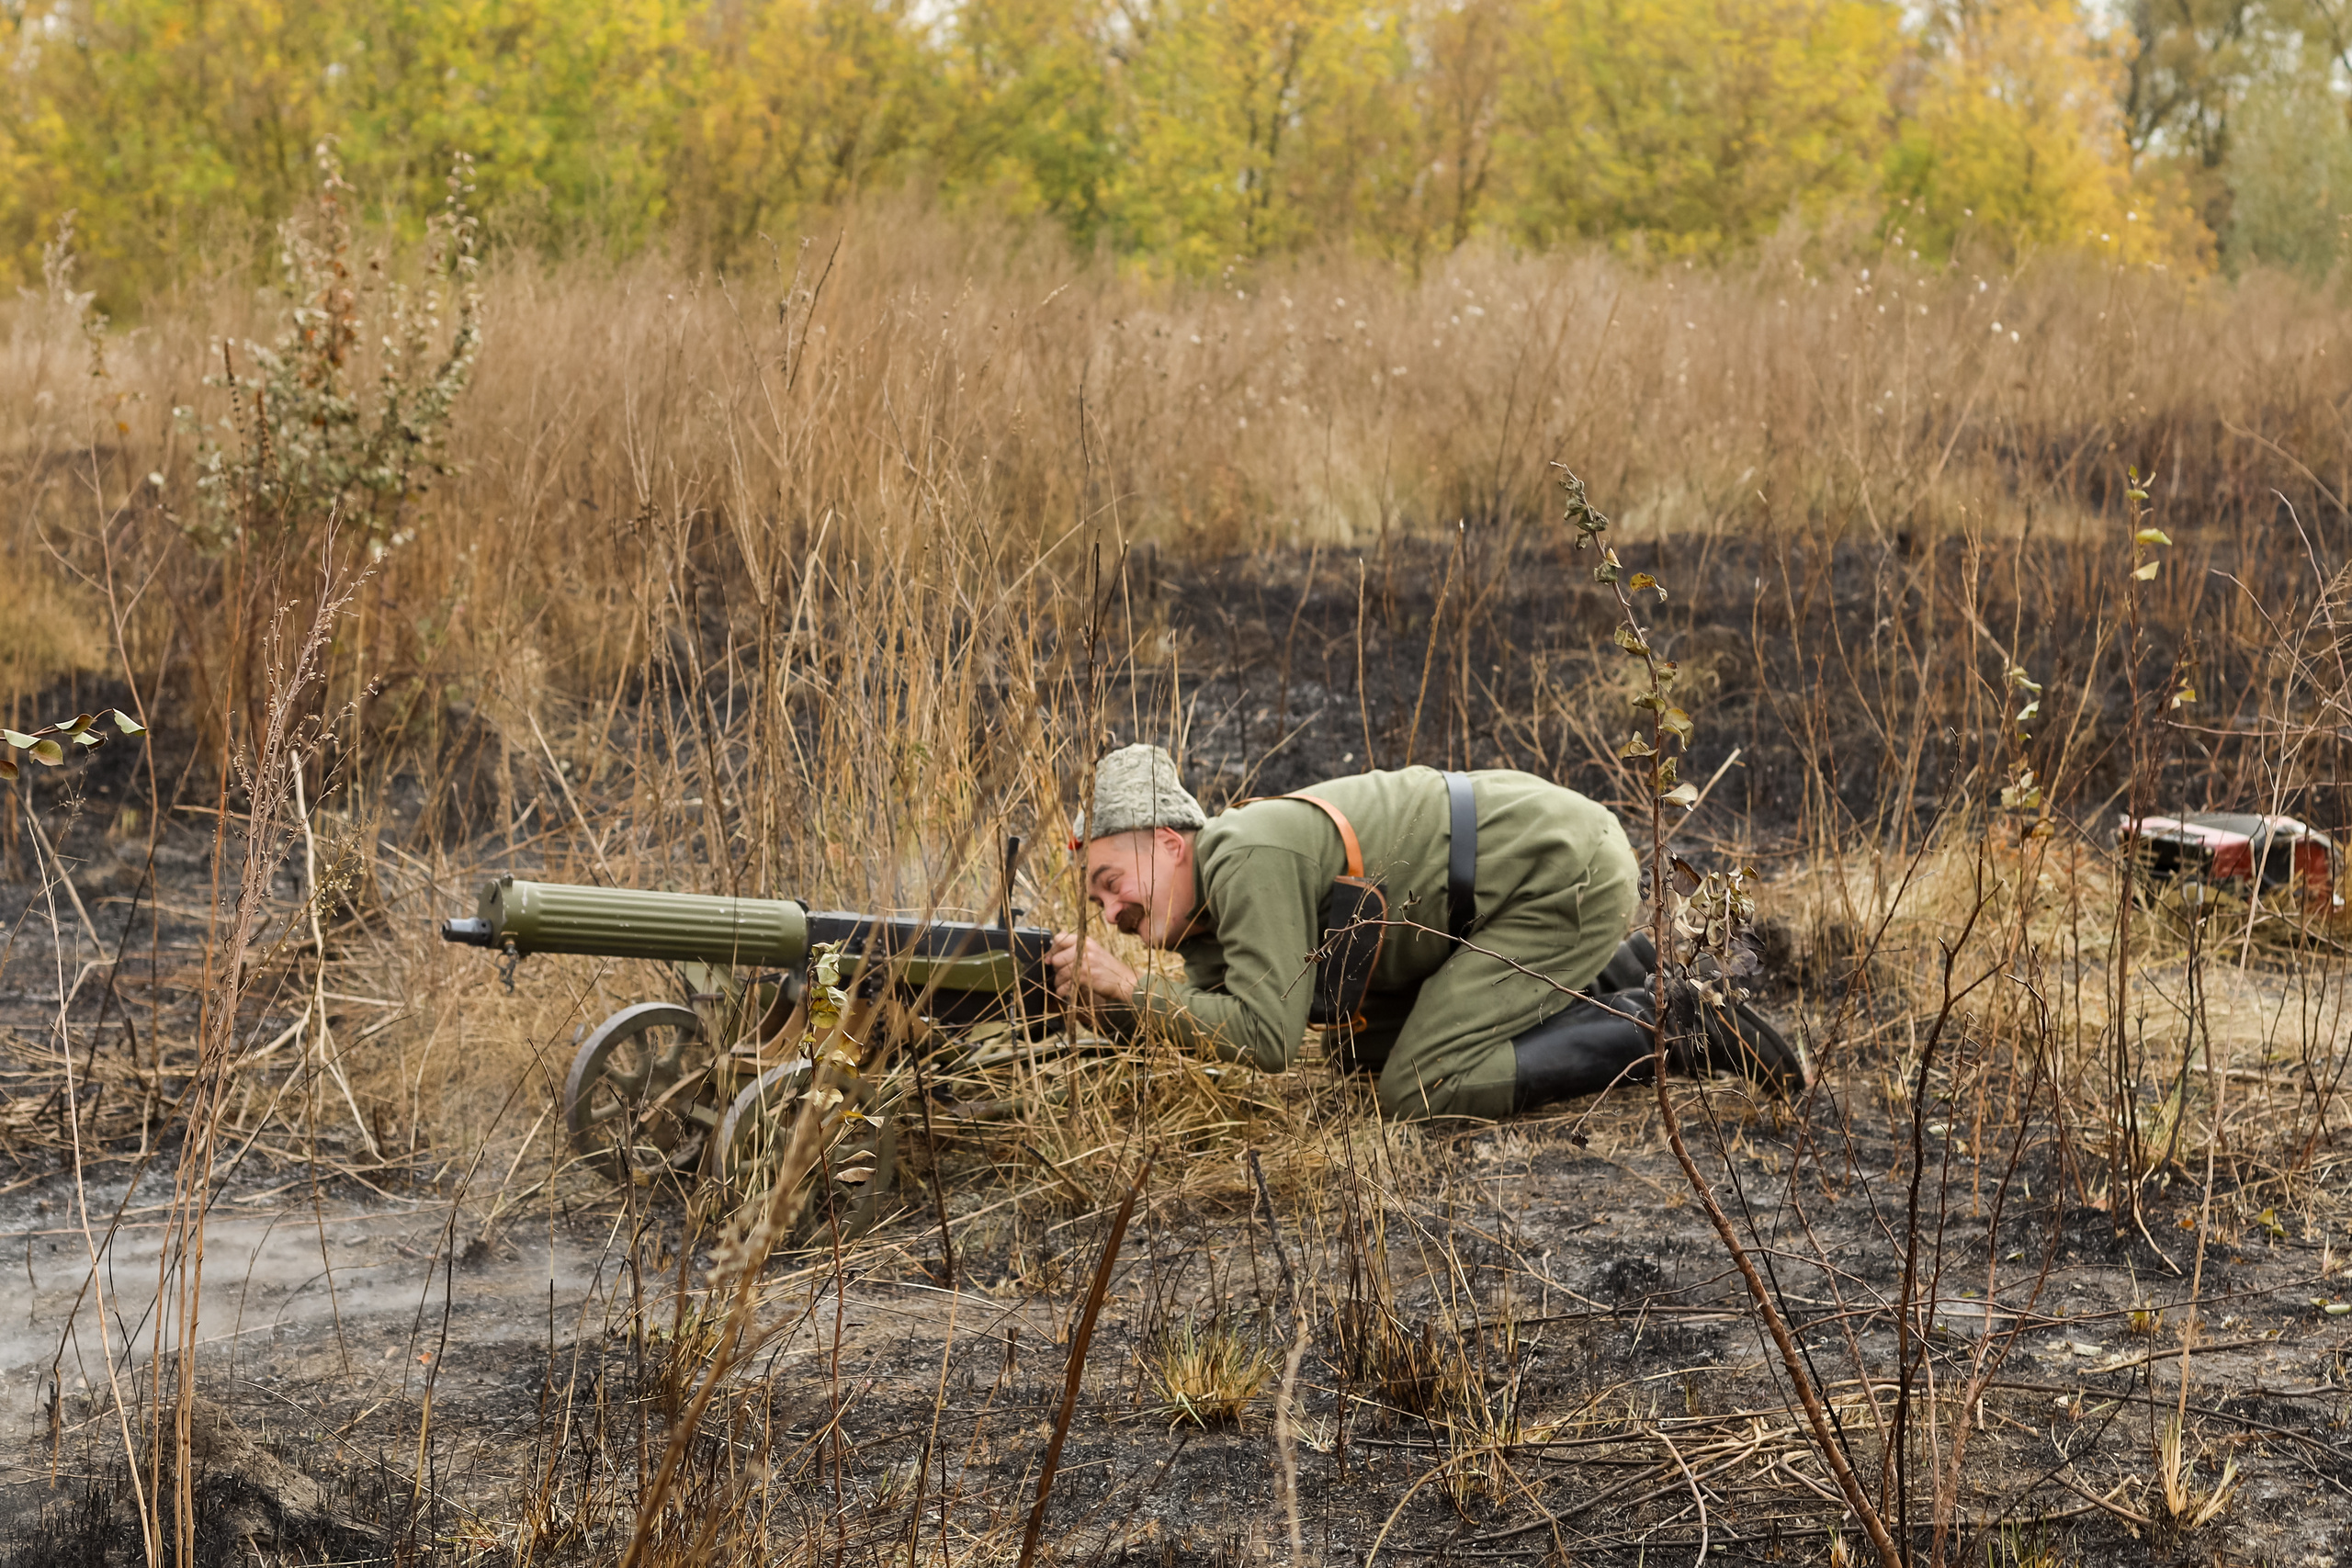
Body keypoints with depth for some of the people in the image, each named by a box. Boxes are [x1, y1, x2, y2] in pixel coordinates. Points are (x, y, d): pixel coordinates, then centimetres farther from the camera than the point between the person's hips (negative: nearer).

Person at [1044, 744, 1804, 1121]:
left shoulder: (1249, 861, -21)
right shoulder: (1205, 913, 8)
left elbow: (1266, 1038, -25)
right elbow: (1204, 1026, 6)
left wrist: (1127, 987, -19)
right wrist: (1091, 995, -7)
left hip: (1565, 872, -10)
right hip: (1541, 854, 10)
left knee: (1419, 1091, -11)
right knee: (1367, 1042, 19)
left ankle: (1664, 1030, -7)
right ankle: (1613, 971, 21)